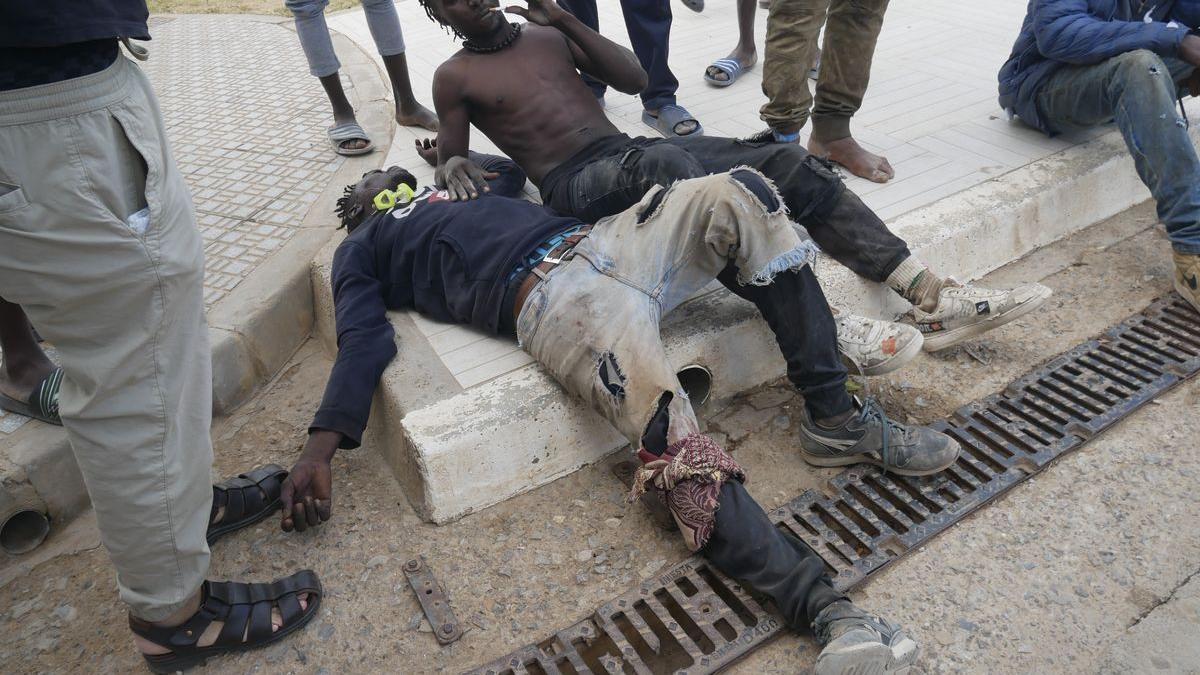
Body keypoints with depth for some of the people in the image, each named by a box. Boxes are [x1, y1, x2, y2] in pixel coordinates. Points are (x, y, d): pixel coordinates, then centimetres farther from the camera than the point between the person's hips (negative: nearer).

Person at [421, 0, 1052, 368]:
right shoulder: (454, 76, 13)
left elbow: (634, 78, 18)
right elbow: (449, 158, 14)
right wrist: (453, 168, -10)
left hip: (631, 149, 6)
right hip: (577, 187, -6)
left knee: (786, 162, -15)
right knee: (665, 164, -42)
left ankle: (934, 299, -20)